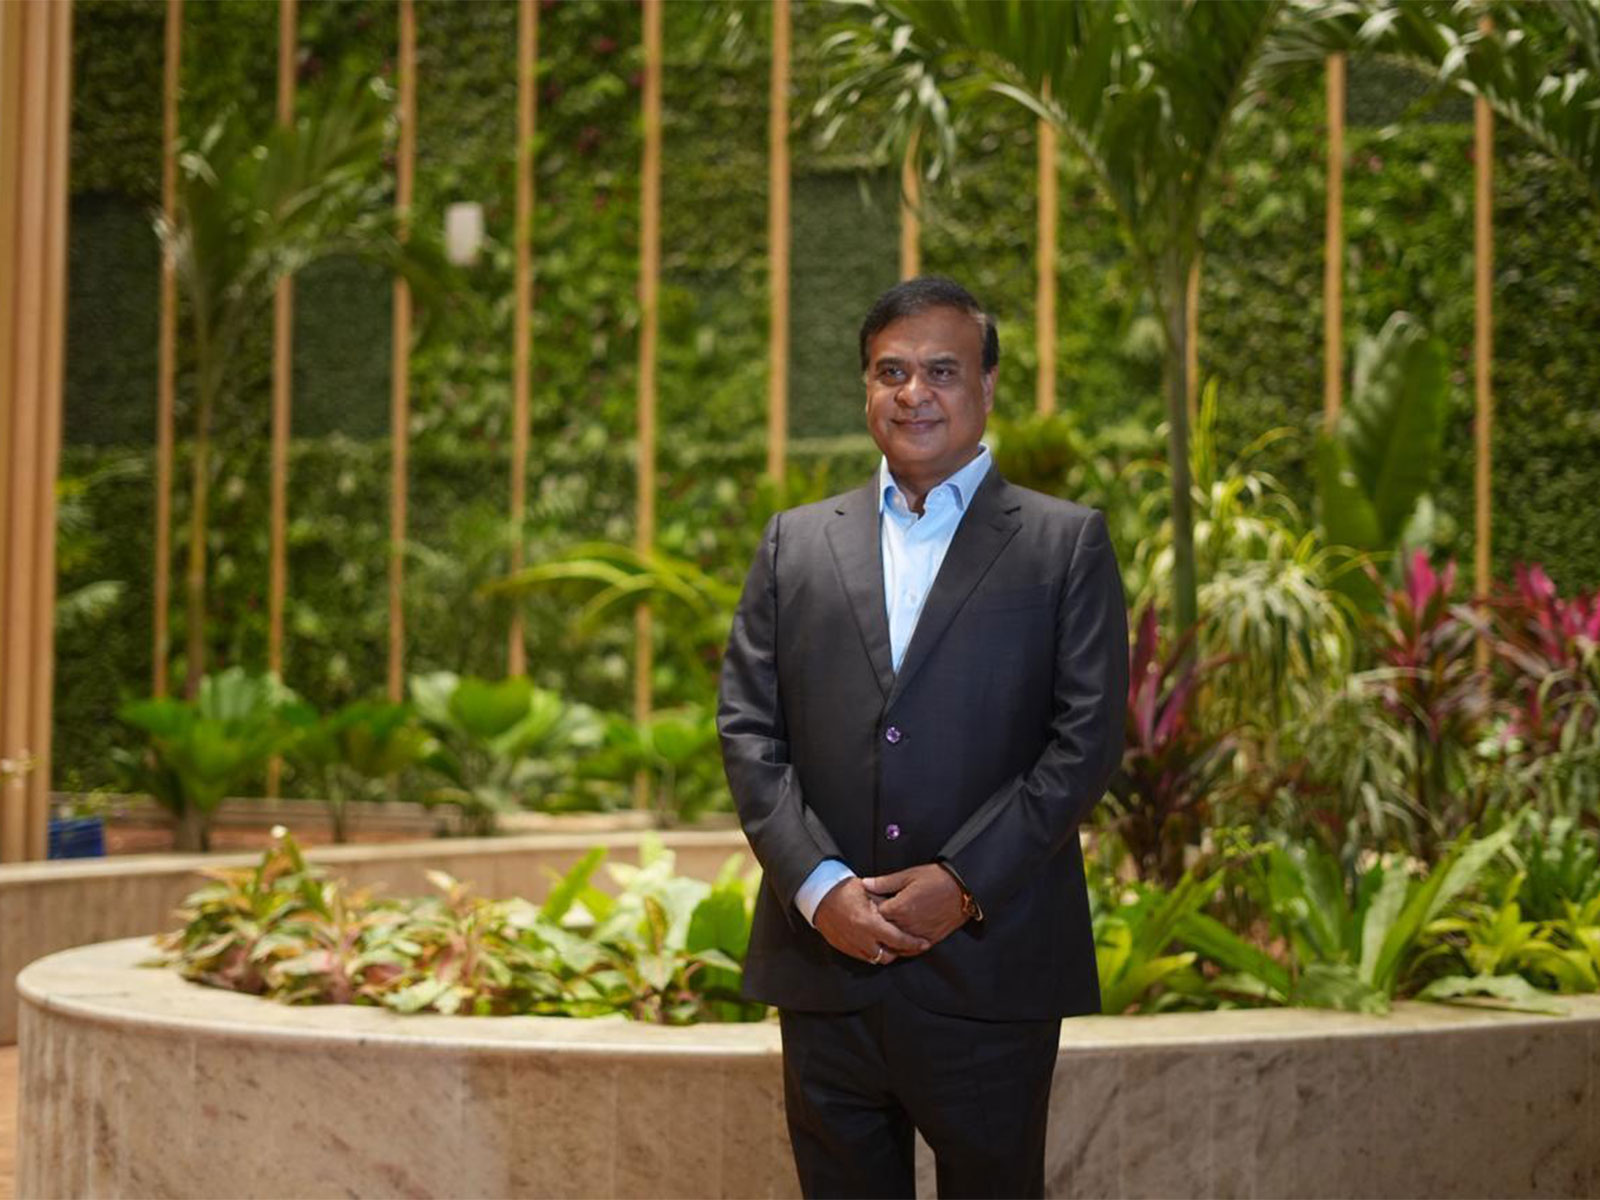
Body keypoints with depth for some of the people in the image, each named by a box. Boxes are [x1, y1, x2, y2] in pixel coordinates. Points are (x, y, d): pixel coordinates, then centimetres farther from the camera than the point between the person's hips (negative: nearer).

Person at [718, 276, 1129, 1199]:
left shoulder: (1067, 543, 4)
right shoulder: (796, 542, 12)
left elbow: (1088, 738, -4)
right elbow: (748, 728, 5)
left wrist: (962, 883, -12)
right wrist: (818, 884, -9)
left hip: (990, 969, -2)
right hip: (825, 962, 3)